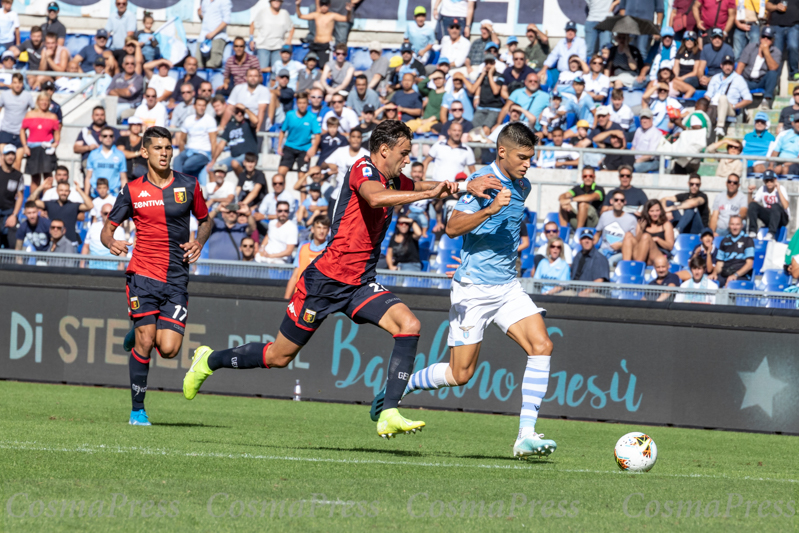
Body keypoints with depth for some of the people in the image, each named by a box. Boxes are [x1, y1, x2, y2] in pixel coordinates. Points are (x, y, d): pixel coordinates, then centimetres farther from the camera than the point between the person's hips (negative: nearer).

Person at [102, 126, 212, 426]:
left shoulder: (189, 186, 5)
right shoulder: (133, 190, 3)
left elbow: (205, 220, 19)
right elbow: (108, 228, 8)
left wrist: (199, 243, -2)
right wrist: (111, 242, -16)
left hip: (176, 279, 1)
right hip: (142, 274, -1)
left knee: (169, 349, -8)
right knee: (145, 343, -10)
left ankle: (138, 336, 27)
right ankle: (137, 410, 4)